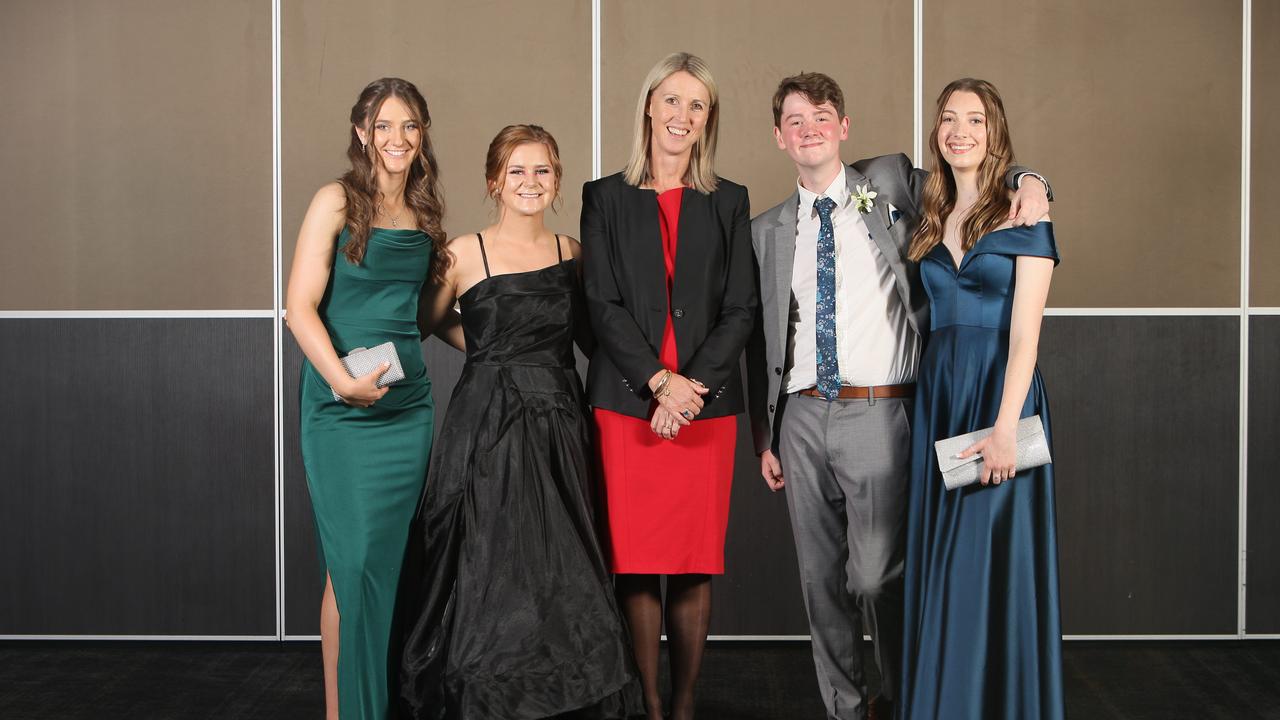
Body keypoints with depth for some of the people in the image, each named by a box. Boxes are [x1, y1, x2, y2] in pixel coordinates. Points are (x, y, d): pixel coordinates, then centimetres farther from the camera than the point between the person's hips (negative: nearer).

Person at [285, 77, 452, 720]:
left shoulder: (422, 212, 12)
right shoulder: (337, 201, -5)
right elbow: (301, 307, -12)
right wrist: (342, 378, -23)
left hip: (408, 403, 5)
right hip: (341, 406, -5)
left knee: (393, 558, 9)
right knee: (354, 561, -5)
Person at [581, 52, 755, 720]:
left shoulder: (728, 202, 12)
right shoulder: (605, 198, 8)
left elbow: (741, 308, 5)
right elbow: (603, 304, 0)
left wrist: (694, 384, -9)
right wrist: (660, 380, -11)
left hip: (707, 406, 1)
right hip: (628, 402, -1)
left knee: (696, 563, 1)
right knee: (637, 561, -1)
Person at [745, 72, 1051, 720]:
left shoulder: (891, 183, 4)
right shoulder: (767, 231, 12)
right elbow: (760, 342, 13)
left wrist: (1027, 181, -11)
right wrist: (763, 436, 10)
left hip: (878, 416, -3)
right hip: (802, 417, 4)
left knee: (874, 575, -6)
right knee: (820, 578, 10)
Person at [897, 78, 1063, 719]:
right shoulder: (931, 220, 14)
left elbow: (1025, 332, -11)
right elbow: (929, 320, 13)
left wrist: (1005, 425, -20)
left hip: (1000, 393, -5)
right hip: (937, 394, 5)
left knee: (991, 559, -4)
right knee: (940, 561, 9)